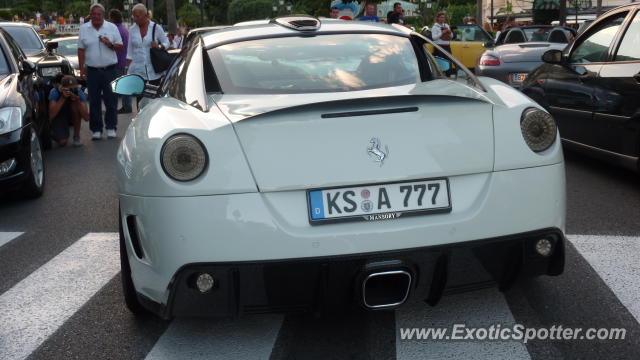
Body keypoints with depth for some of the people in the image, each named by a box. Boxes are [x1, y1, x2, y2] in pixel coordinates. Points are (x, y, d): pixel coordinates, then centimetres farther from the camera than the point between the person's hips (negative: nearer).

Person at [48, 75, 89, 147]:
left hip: (73, 117, 2)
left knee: (75, 104, -30)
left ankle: (76, 137, -16)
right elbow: (51, 115, -37)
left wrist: (77, 100, -41)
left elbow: (86, 117, -28)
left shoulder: (79, 92, -22)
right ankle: (55, 134, 16)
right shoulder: (54, 92, -26)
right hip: (58, 116, -2)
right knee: (62, 143, -24)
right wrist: (63, 98, -43)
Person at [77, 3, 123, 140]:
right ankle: (96, 129, 11)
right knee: (94, 101, 4)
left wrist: (110, 44, -13)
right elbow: (81, 50, 9)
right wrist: (81, 69, 3)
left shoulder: (112, 27, 5)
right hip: (92, 71, 1)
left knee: (111, 100, 1)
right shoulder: (84, 29, 7)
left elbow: (120, 46, 7)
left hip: (110, 69, -1)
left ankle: (111, 127, 12)